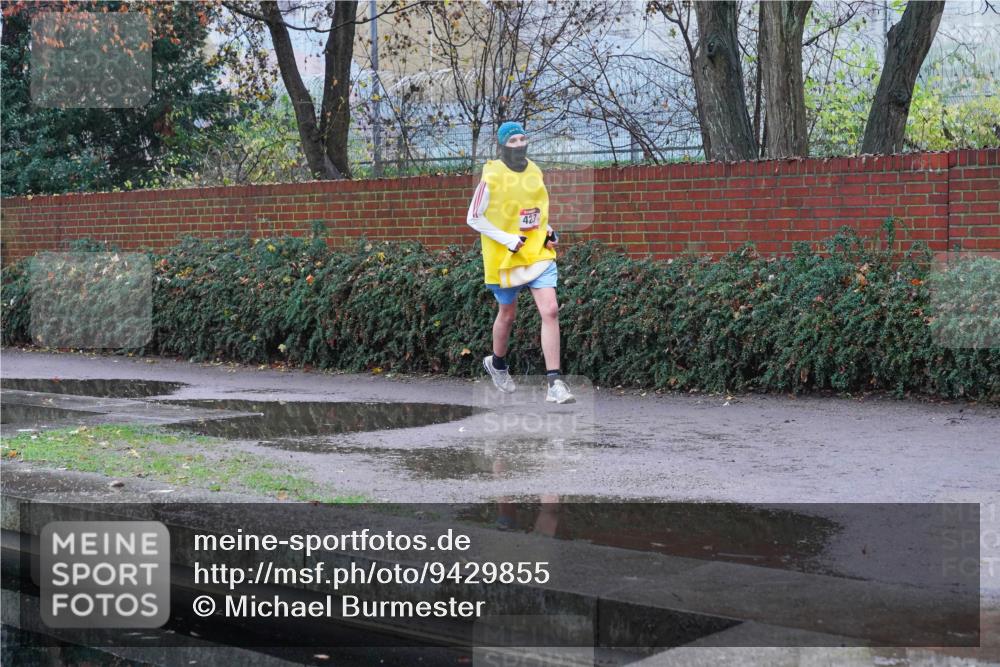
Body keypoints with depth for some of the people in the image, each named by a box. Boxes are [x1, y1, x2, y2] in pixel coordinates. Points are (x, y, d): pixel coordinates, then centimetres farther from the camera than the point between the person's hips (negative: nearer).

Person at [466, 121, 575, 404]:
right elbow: (473, 218, -9)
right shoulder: (492, 177, -12)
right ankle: (497, 363, 44)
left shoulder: (535, 171, 6)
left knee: (550, 310, -12)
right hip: (505, 257, -4)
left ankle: (554, 383, -13)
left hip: (539, 253, 4)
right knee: (507, 314, 13)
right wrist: (509, 240, -16)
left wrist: (548, 231, 4)